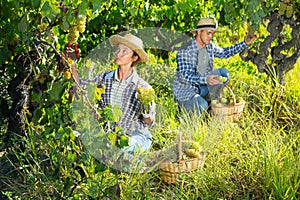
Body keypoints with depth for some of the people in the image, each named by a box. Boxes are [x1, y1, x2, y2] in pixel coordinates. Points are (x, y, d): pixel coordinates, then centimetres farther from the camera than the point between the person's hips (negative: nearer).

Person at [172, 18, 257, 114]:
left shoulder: (209, 46, -1)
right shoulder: (185, 51, -24)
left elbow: (224, 52, 16)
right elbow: (185, 76, -31)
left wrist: (245, 43, 5)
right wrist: (205, 80, -46)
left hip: (201, 87, 7)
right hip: (184, 90, -7)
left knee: (223, 72, -9)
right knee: (202, 107, -33)